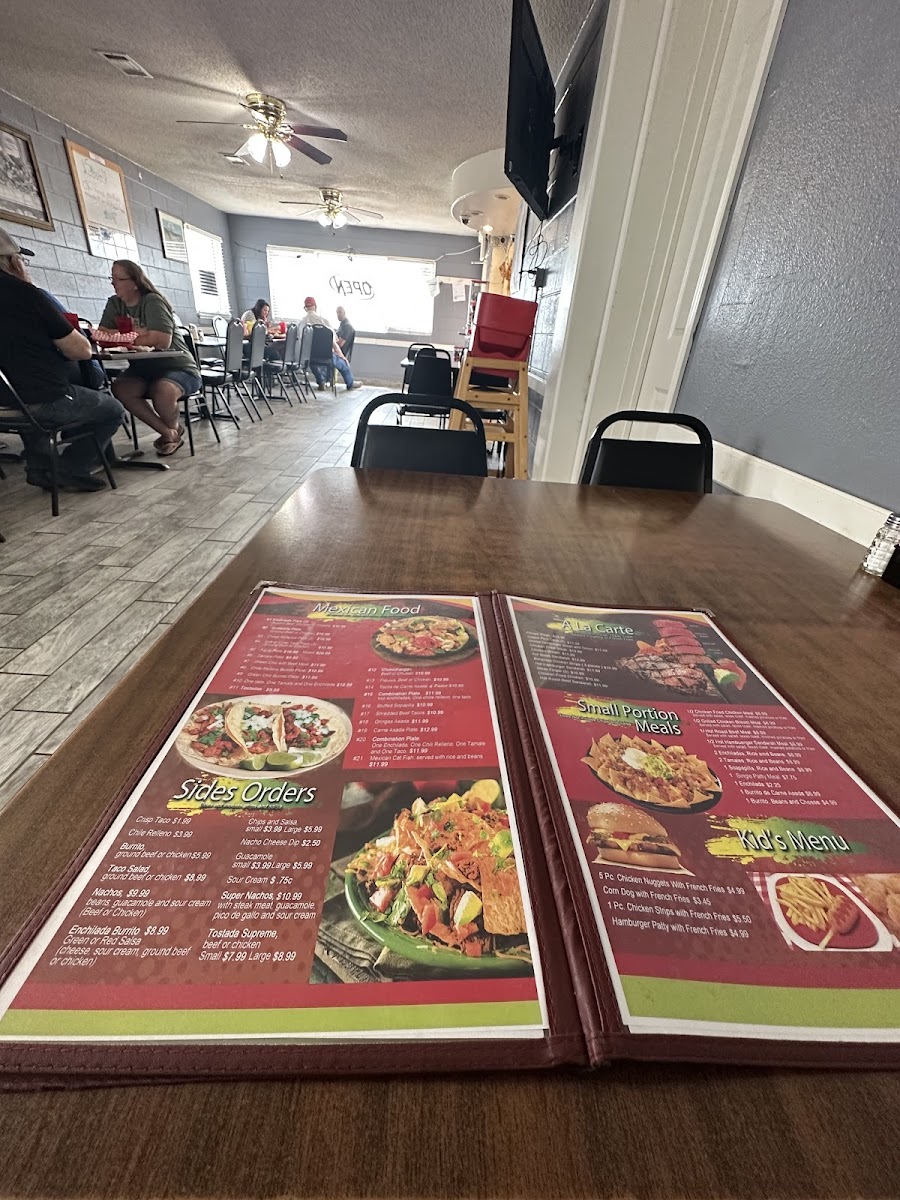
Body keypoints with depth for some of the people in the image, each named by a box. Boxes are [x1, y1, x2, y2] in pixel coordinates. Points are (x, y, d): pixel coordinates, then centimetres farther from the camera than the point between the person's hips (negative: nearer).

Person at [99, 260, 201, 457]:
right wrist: (136, 333, -18)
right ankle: (167, 432, -8)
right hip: (143, 369, 6)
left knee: (163, 390, -37)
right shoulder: (114, 303, 7)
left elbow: (162, 341, -25)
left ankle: (174, 428, -3)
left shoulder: (152, 301, -11)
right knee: (120, 388, -22)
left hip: (177, 367, -6)